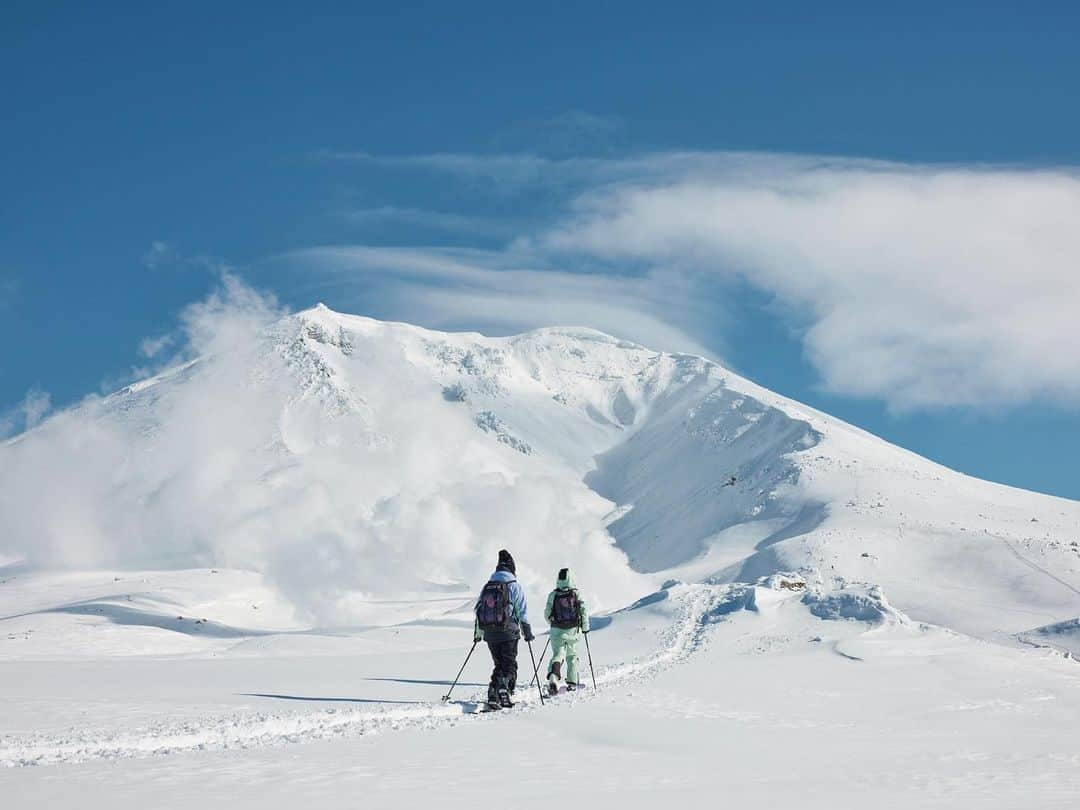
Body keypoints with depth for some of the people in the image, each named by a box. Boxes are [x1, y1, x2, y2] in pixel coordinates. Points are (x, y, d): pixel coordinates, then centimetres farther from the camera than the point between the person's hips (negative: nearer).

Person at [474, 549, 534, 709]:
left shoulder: (487, 586, 10)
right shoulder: (514, 586, -4)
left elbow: (478, 610, 13)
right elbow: (522, 612, -6)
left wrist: (478, 633, 22)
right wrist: (527, 632, 3)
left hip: (490, 633, 4)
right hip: (508, 632, -4)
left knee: (499, 665, 15)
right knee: (509, 665, 4)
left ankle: (493, 693, 0)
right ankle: (504, 688, -21)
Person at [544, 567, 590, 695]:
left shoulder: (553, 595, -2)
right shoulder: (576, 594, -5)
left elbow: (547, 614, 3)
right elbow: (584, 611, -7)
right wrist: (585, 627, 7)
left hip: (557, 631, 0)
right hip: (573, 630, 0)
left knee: (557, 655, 0)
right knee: (572, 656, 16)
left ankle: (553, 676, -27)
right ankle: (572, 683, 17)